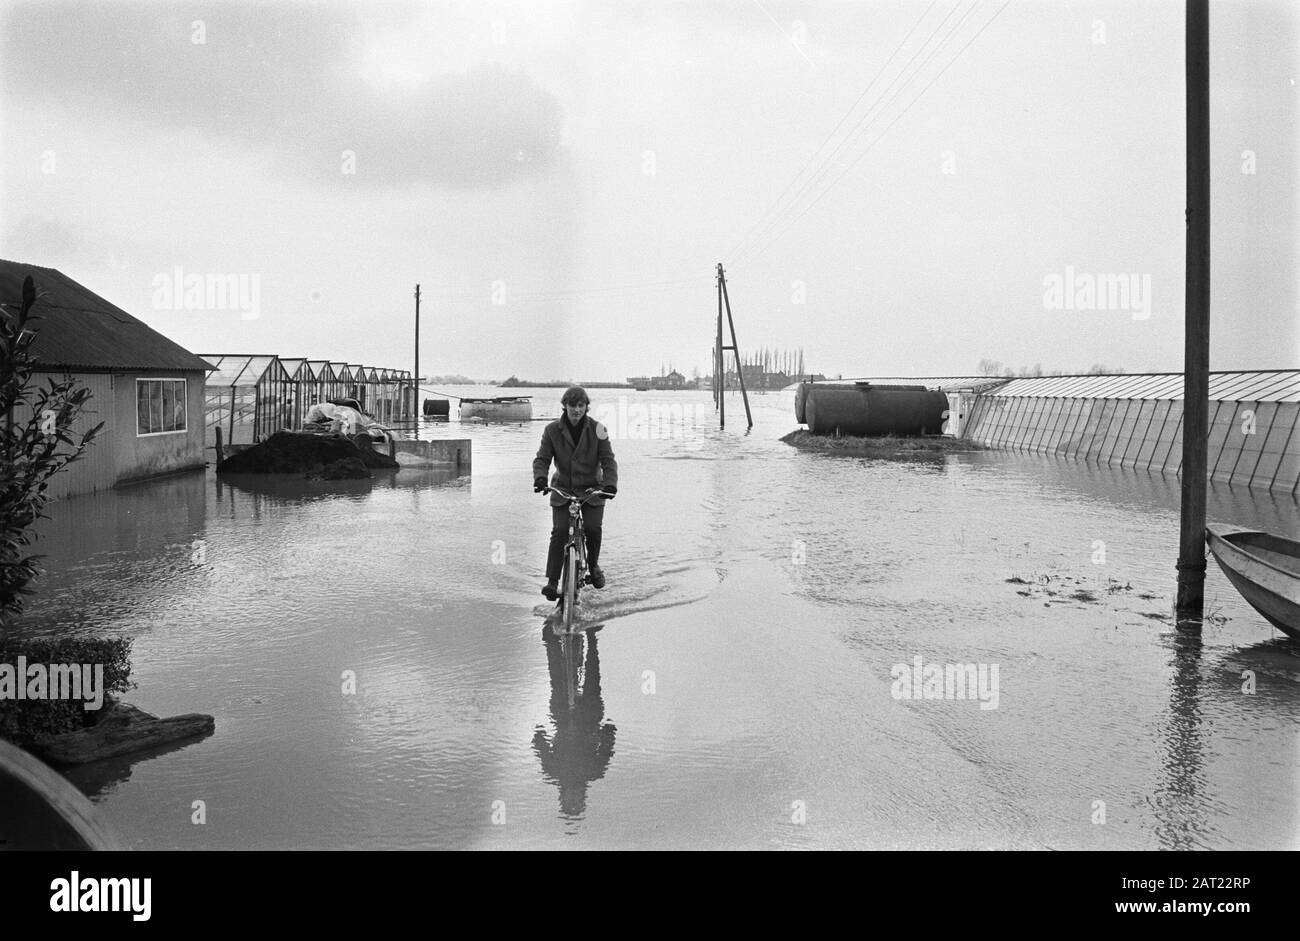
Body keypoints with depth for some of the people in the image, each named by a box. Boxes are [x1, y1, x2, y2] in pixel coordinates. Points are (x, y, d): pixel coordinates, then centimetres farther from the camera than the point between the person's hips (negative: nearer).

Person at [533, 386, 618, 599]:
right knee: (559, 531, -15)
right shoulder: (552, 430, -4)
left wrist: (610, 484, -26)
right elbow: (542, 459, -5)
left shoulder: (597, 429, -5)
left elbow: (608, 460, -9)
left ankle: (593, 566, 12)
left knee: (593, 528, -17)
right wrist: (540, 478, -26)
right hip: (563, 489, 0)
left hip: (591, 489, 0)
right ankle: (552, 581, -9)